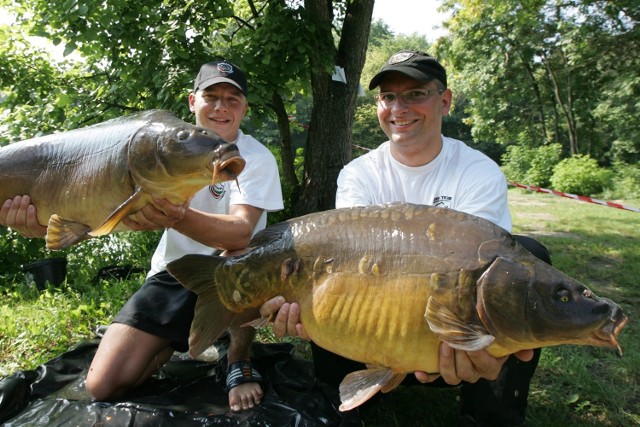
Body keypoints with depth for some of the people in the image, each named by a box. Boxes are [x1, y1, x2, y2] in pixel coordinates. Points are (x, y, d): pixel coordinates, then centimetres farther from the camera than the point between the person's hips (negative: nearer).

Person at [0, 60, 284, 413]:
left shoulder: (257, 158, -13)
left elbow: (240, 234, -31)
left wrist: (178, 218, -50)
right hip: (171, 272, 3)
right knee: (103, 386, -7)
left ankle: (238, 361, -10)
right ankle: (179, 341, 24)